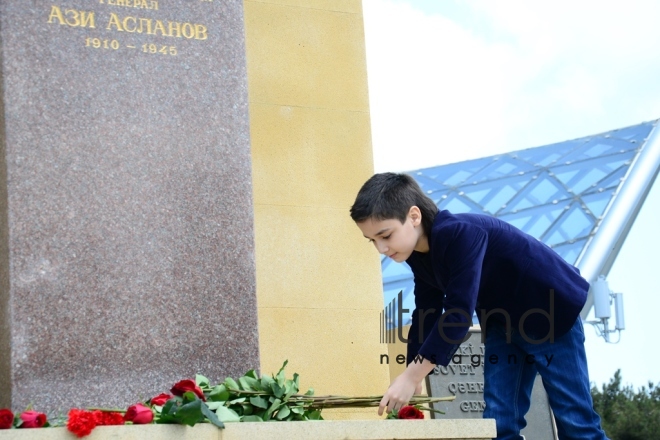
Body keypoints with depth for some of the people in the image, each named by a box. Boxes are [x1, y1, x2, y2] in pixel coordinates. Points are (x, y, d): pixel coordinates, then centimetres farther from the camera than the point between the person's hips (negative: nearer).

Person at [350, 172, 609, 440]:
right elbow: (426, 316, 2)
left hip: (552, 308, -8)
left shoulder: (460, 235, -33)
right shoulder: (418, 256, -4)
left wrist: (411, 376, -36)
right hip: (503, 321, 8)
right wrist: (410, 383, -4)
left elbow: (459, 313, -36)